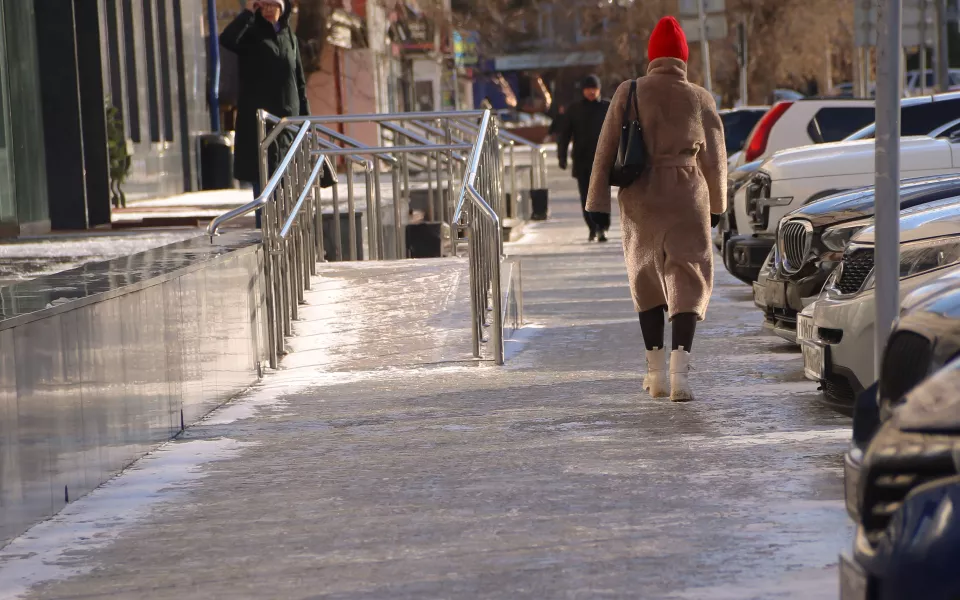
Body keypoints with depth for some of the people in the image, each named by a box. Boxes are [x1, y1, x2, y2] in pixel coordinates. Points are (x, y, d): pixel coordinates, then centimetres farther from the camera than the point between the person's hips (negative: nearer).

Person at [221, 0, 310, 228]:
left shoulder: (289, 38, 14)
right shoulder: (251, 34, 1)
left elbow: (300, 81, 16)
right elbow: (227, 40, -23)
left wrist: (306, 119, 10)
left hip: (288, 115, 4)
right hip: (258, 117, -4)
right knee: (263, 175, -7)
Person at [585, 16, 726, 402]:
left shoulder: (629, 93, -3)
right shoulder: (700, 100, -2)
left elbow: (607, 151, -4)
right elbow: (714, 159, 6)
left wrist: (598, 204, 2)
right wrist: (717, 205, 21)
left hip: (640, 200, 1)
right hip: (687, 200, -1)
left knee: (647, 280, 17)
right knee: (688, 282, 3)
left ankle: (656, 373, 17)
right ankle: (679, 371, -15)